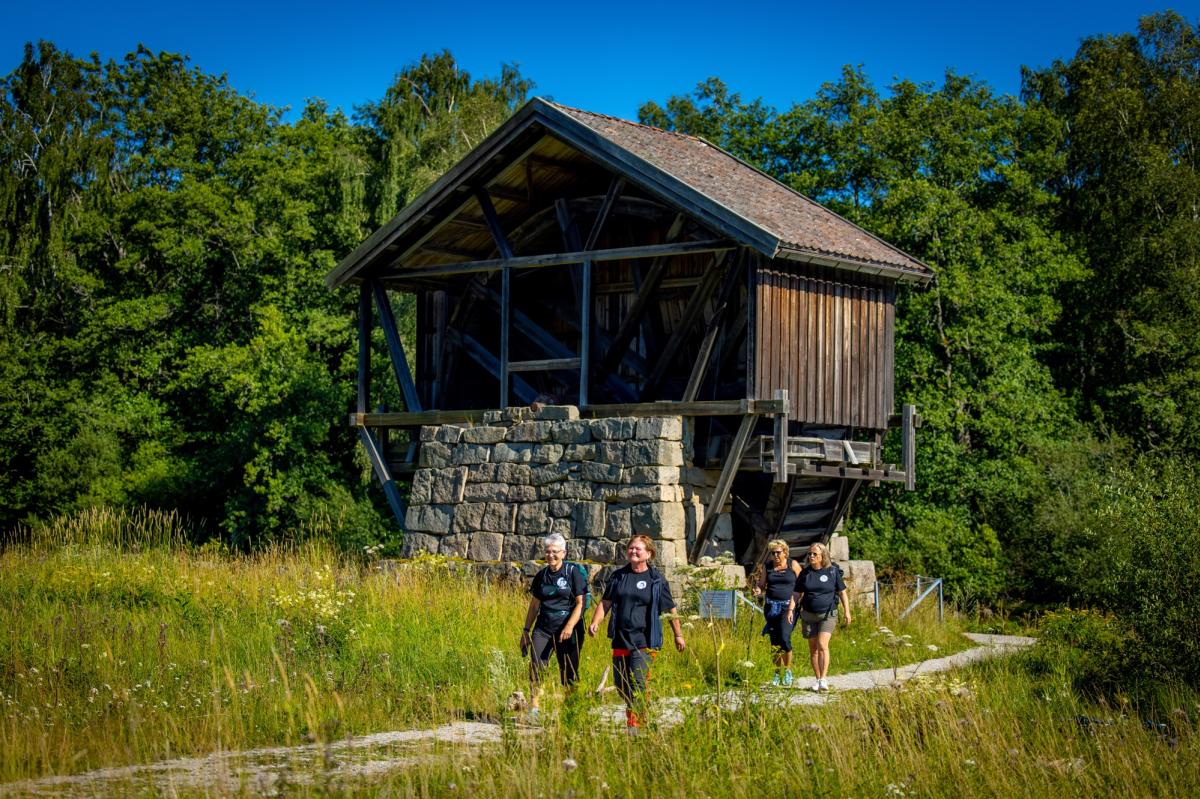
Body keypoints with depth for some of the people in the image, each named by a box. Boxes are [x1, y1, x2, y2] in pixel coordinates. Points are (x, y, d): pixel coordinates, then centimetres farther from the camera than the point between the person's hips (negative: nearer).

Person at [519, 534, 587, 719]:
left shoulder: (573, 572, -2)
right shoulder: (541, 575, 11)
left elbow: (580, 603, -6)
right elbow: (534, 605, 19)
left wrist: (570, 627, -18)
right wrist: (526, 631, 16)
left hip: (567, 629, -3)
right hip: (543, 627, 3)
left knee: (569, 672, 1)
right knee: (536, 664, -15)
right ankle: (533, 707, -15)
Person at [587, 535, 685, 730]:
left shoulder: (656, 580, 1)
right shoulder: (618, 576, 10)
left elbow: (670, 609, 8)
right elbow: (605, 602, 11)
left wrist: (678, 635, 11)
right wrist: (595, 622, -5)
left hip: (644, 641, -4)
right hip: (621, 639, 4)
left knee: (638, 683, -14)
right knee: (621, 684, 8)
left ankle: (635, 724, -12)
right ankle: (633, 711, 31)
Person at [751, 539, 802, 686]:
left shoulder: (793, 565, 0)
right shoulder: (767, 567, 8)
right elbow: (761, 585, 13)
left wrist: (795, 605, -4)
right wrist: (757, 590, -11)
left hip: (788, 606, -3)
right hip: (771, 606, 3)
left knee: (785, 637, -17)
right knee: (774, 640, 4)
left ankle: (788, 670, -1)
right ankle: (777, 673, 16)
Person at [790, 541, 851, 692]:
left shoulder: (832, 571, -3)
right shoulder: (805, 573, 3)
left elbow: (842, 592, 3)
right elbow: (797, 594, 6)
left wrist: (846, 611, -1)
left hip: (828, 614, -3)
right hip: (809, 615, 3)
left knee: (822, 645, -17)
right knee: (813, 648, 6)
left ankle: (823, 680, -19)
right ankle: (817, 679, 17)